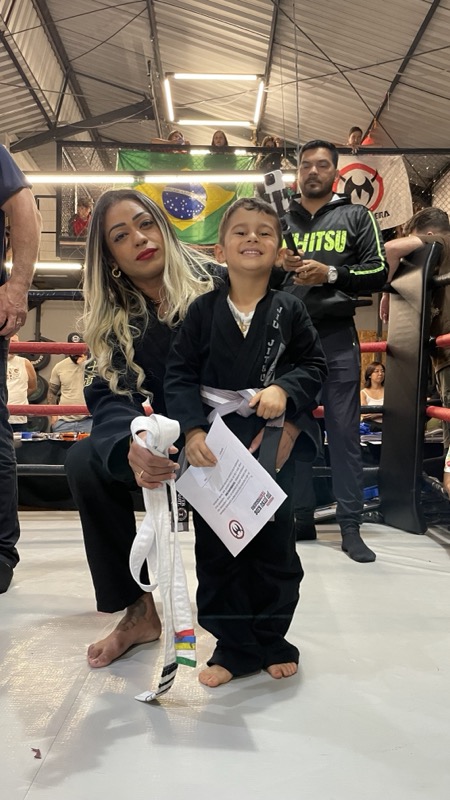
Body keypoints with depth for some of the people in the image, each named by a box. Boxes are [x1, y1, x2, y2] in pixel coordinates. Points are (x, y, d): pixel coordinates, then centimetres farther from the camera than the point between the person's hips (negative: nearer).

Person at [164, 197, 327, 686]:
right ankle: (234, 646, 25)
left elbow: (314, 364, 4)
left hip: (273, 445, 0)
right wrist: (192, 431, -17)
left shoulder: (289, 310, 0)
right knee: (215, 549, 7)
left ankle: (271, 640, 31)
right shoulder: (203, 310, -2)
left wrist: (284, 389, -16)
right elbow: (180, 373, -5)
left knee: (275, 544, 10)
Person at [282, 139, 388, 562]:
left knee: (344, 433, -3)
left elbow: (378, 272, 1)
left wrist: (330, 274, -12)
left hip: (336, 337, -2)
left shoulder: (356, 216, 9)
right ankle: (300, 518, 18)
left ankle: (350, 528, 4)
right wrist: (278, 268, -3)